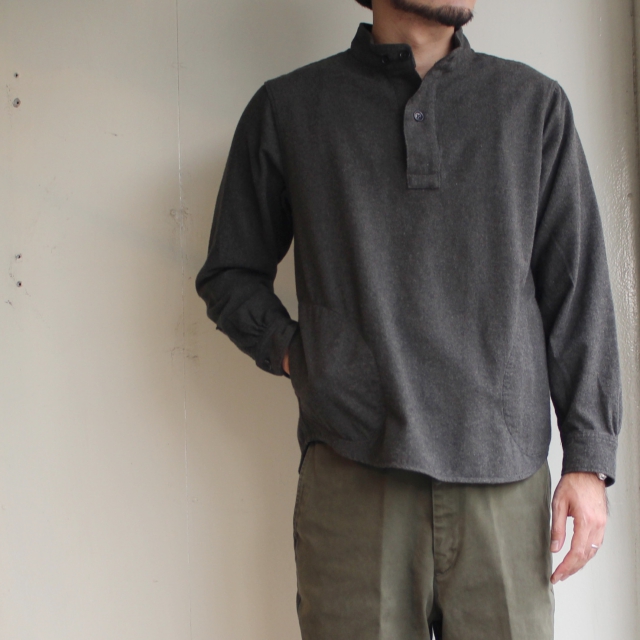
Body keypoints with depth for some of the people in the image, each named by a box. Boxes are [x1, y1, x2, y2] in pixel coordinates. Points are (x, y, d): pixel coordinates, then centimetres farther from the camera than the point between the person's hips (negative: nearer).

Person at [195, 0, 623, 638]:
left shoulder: (535, 103, 12)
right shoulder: (287, 107, 10)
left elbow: (578, 294, 9)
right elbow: (229, 274, 17)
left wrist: (588, 459, 3)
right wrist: (292, 353, 0)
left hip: (505, 475, 2)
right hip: (353, 474, -1)